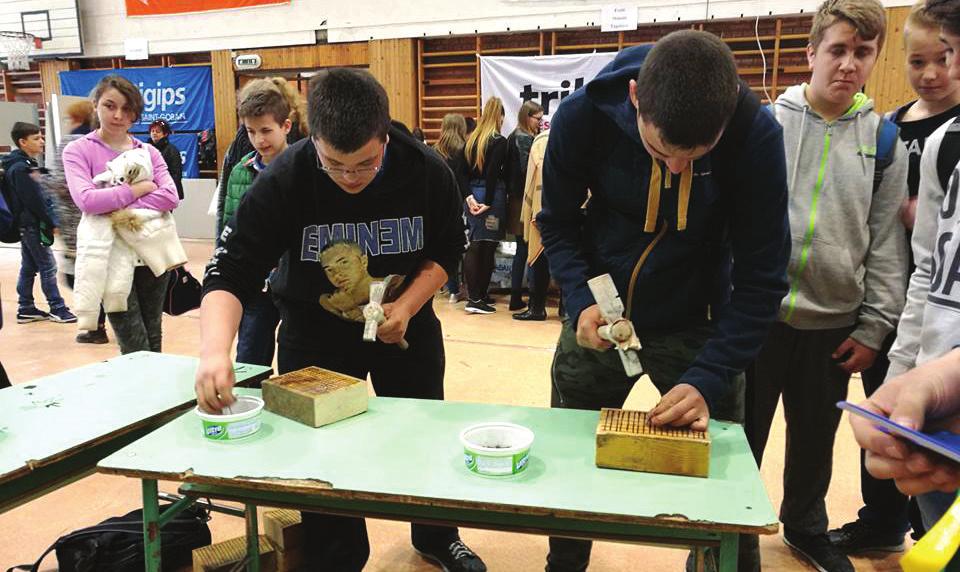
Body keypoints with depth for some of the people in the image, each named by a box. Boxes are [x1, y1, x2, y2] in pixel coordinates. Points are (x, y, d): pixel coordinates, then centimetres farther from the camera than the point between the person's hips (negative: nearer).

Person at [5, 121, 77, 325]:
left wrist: (51, 219, 11)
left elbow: (40, 195, 15)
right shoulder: (21, 169, -17)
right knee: (48, 267, -4)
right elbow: (35, 200, -20)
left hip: (28, 224, 10)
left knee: (29, 267, 13)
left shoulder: (26, 164, 14)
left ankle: (25, 309, 20)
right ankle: (57, 309, 2)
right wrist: (52, 222, -13)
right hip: (32, 225, -10)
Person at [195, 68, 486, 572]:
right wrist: (215, 350, -46)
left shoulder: (427, 171, -20)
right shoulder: (282, 181, -26)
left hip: (406, 325, 2)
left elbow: (447, 251, -6)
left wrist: (407, 307, -22)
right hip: (315, 335, -1)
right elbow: (231, 272, -28)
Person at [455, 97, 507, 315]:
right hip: (491, 195, -6)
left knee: (474, 246, 9)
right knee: (488, 247, 1)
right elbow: (493, 173, -16)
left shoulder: (471, 140, 10)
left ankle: (475, 296, 12)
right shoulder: (499, 141, -8)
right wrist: (488, 203, -14)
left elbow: (461, 171, 4)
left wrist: (469, 196, -1)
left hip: (473, 195, 6)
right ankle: (480, 297, 5)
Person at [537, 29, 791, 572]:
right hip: (600, 317, 1)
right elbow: (558, 222, -7)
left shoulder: (757, 135, -22)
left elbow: (761, 277, -19)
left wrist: (708, 379, -29)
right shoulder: (584, 115, -21)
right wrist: (581, 301, -23)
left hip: (696, 325, -1)